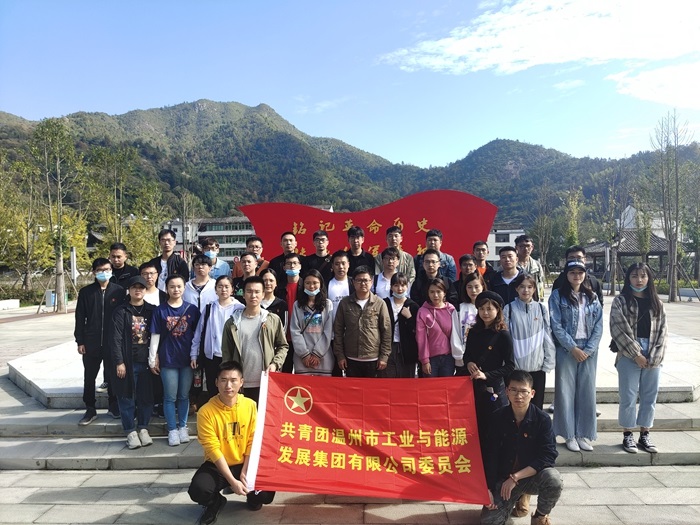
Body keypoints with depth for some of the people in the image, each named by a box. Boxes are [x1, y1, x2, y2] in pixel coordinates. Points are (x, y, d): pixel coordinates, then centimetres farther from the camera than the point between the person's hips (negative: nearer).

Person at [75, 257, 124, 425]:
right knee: (89, 377, 7)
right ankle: (90, 410, 20)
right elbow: (80, 318, 4)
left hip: (113, 342, -1)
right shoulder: (86, 292, 2)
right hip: (91, 342, 1)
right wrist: (80, 341, 0)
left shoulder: (119, 291, -1)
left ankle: (114, 408, 23)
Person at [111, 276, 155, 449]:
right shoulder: (121, 311, -1)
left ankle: (143, 429, 21)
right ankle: (130, 432, 16)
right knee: (127, 397, 4)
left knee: (146, 396, 6)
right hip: (128, 361, -2)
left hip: (147, 361, 2)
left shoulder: (152, 310, 6)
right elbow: (116, 338, -5)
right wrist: (119, 362, -10)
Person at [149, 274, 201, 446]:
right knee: (170, 397, 6)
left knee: (184, 396, 12)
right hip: (168, 360, -1)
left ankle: (183, 427, 25)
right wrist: (152, 359, -3)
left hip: (187, 359, 1)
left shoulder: (192, 309, 0)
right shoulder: (160, 310, -2)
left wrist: (194, 356, -2)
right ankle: (172, 429, 18)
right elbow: (155, 336, -2)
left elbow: (197, 335, 3)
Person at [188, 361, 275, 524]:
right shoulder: (206, 411, -16)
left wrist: (245, 472, -14)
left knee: (266, 493, -21)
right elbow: (213, 449, -17)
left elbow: (253, 442, -5)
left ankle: (251, 497, 18)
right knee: (198, 490, -30)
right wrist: (232, 481, -21)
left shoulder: (250, 405, -7)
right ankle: (216, 502, 7)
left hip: (244, 464, 2)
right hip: (216, 465, -1)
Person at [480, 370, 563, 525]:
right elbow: (490, 455, -4)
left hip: (533, 475, -2)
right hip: (504, 477, 2)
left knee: (554, 480, -34)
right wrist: (488, 488, -9)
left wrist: (516, 477, -24)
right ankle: (520, 496, 19)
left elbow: (548, 456, -20)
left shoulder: (542, 419, -14)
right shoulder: (498, 417, -9)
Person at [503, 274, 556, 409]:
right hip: (515, 367, -1)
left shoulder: (541, 309, 2)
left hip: (538, 367, 2)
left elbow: (548, 337, 3)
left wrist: (548, 363, -1)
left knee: (536, 406, 11)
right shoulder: (509, 309, -3)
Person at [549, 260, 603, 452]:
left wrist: (588, 349, -7)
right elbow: (556, 324, -8)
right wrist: (573, 348, -12)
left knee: (587, 391, 6)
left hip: (589, 350, 3)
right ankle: (570, 435, 11)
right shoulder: (557, 295, -2)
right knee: (566, 391, 1)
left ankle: (584, 434, 16)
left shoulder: (592, 297, 9)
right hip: (566, 349, -3)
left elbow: (598, 325, 4)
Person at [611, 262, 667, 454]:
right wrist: (636, 354, -11)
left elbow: (662, 331, 5)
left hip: (653, 358, 4)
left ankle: (644, 436, 23)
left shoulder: (656, 303, 10)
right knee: (629, 397, 2)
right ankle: (628, 435, 16)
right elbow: (619, 330, -8)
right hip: (629, 356, -3)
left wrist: (653, 357, -6)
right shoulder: (620, 301, -2)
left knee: (649, 397, 10)